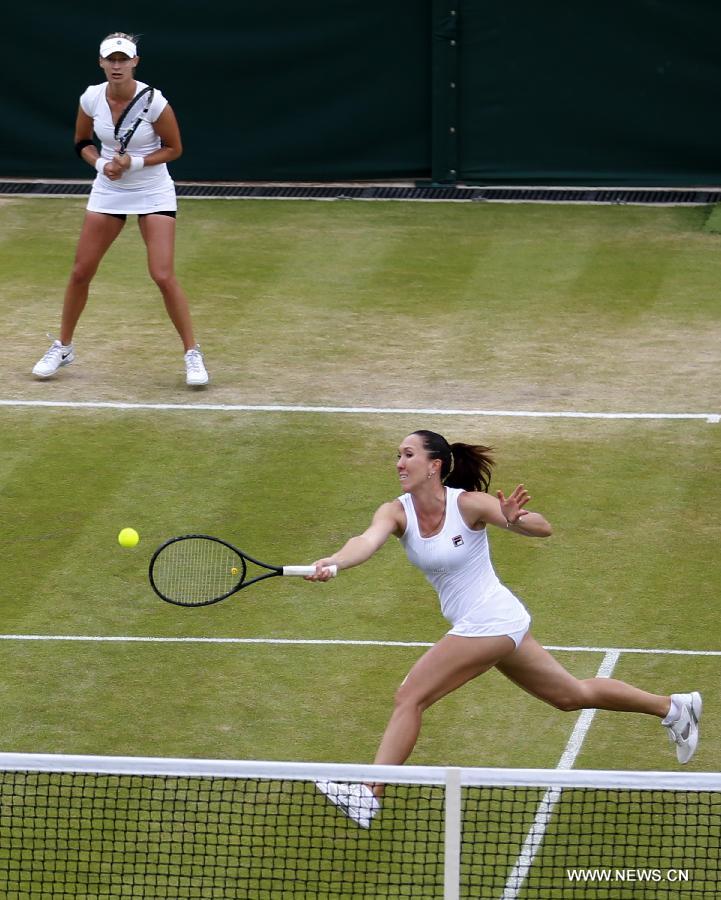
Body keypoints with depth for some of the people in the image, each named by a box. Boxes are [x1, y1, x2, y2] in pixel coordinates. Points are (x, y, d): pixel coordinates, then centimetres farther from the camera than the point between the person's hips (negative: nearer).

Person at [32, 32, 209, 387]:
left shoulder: (153, 102, -20)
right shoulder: (91, 98, -9)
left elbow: (174, 148, -8)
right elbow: (82, 142, 7)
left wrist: (134, 163, -21)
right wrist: (101, 163, -13)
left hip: (153, 193, -4)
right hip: (108, 191, 4)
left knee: (163, 277, -14)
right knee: (80, 272, 5)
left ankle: (193, 354, 0)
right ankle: (62, 348, 24)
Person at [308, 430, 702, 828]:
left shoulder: (468, 504, -18)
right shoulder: (396, 512, -4)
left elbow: (543, 528, -19)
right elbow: (368, 541, -25)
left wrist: (515, 520, -42)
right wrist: (332, 563, -46)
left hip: (490, 620, -8)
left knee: (409, 696, -15)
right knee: (573, 695, 21)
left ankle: (369, 795, -13)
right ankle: (673, 707, 37)